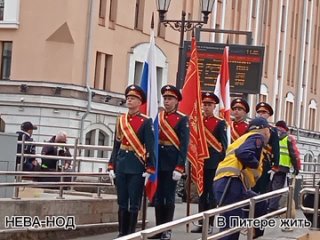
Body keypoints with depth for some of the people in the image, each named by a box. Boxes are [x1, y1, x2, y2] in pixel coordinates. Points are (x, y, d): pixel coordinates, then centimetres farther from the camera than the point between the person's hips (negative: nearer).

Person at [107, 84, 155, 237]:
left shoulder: (145, 122, -4)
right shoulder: (120, 120, 10)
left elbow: (150, 147, -7)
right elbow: (116, 145, 13)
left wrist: (149, 169, -12)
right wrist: (111, 166, 8)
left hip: (137, 166, -5)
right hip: (121, 166, 5)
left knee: (134, 202, 0)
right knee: (122, 202, 8)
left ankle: (131, 233, 6)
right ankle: (122, 232, 15)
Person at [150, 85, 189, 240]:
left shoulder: (182, 119, -5)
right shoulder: (157, 117, 10)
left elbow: (184, 144, -10)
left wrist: (180, 167, -17)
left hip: (172, 161, -5)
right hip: (158, 159, 5)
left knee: (169, 196, 0)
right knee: (158, 196, 8)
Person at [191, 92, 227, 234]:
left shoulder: (220, 123, -2)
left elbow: (223, 144, -4)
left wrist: (222, 162, -10)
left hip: (213, 162, -4)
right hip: (200, 162, 4)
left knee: (212, 194, 0)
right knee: (202, 193, 8)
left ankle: (210, 224, 2)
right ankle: (201, 223, 12)